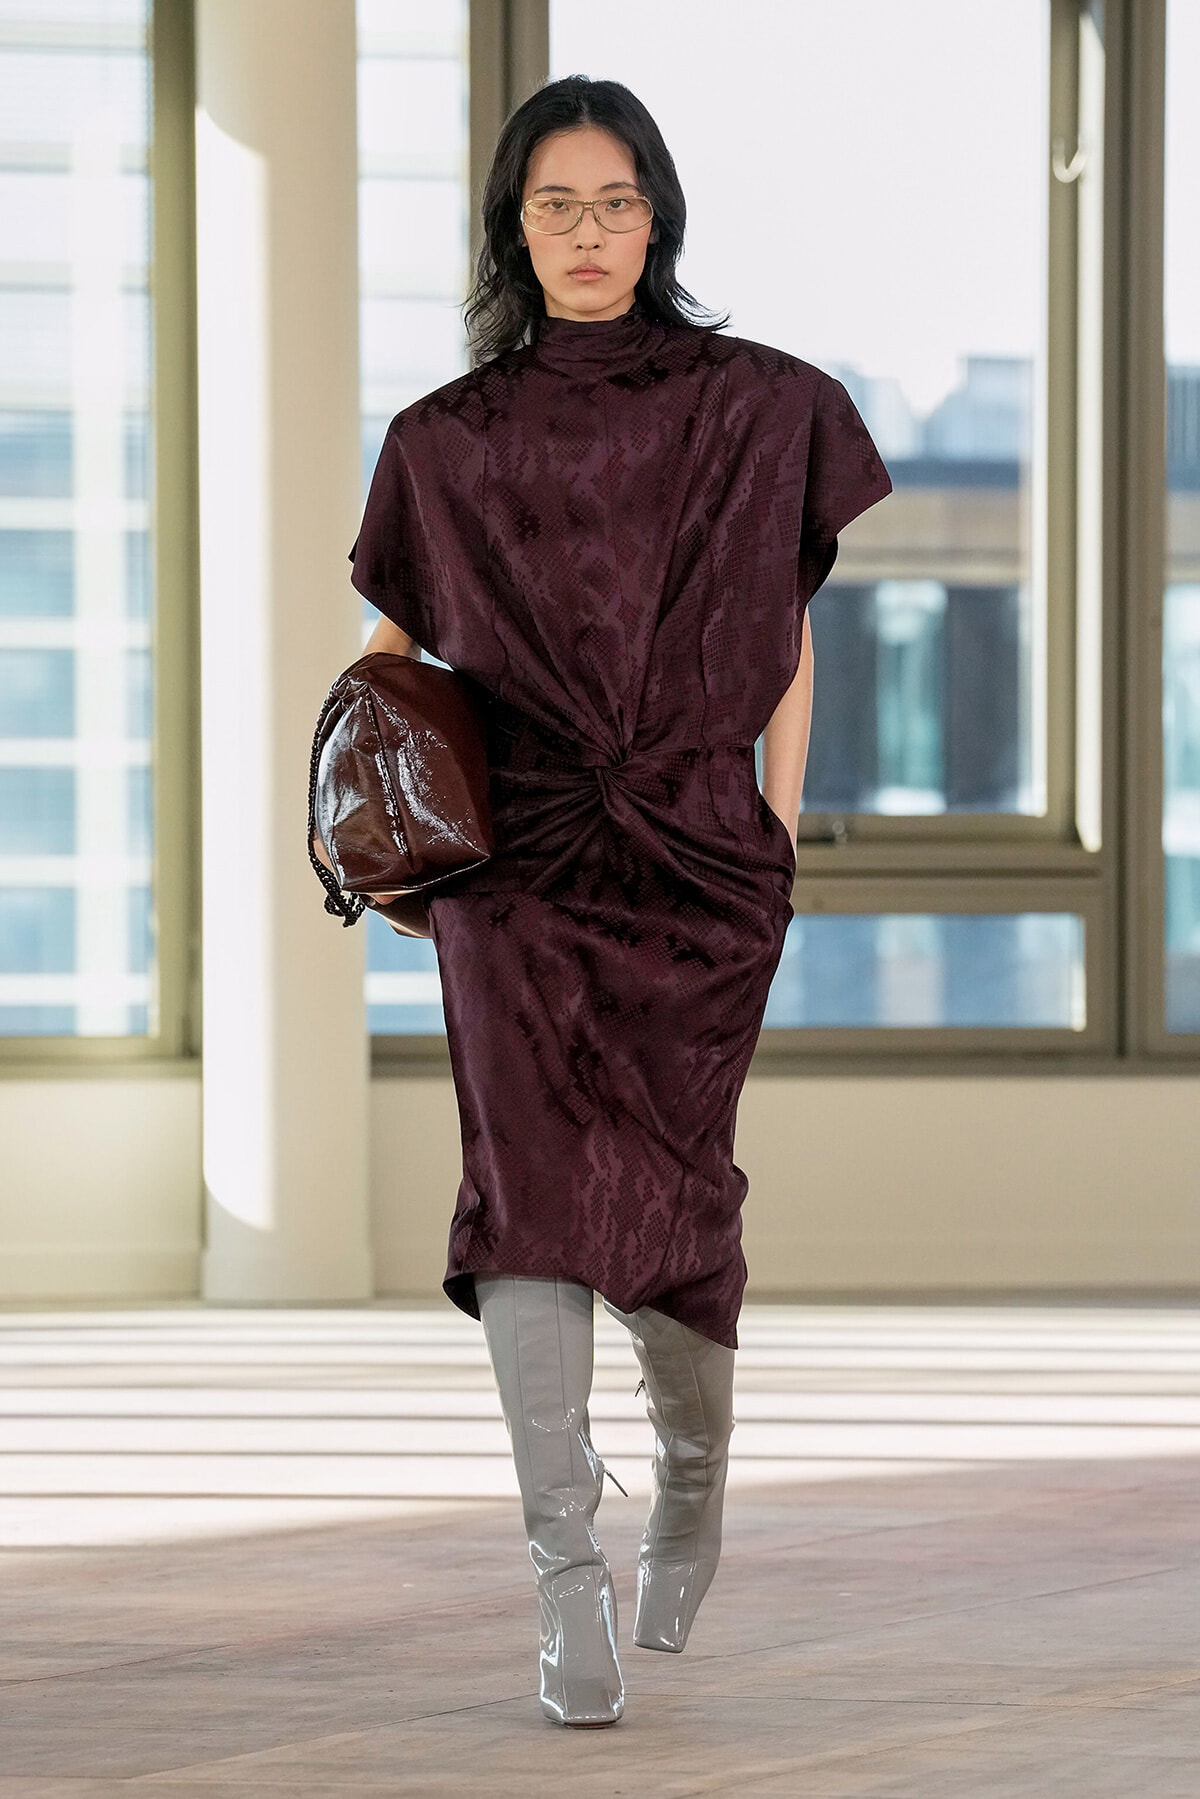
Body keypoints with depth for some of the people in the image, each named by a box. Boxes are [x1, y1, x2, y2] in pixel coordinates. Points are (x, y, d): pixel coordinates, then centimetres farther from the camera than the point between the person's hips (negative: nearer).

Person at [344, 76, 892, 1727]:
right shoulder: (450, 442, 8)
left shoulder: (753, 409, 7)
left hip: (699, 855, 0)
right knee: (531, 1163, -17)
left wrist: (779, 820, 5)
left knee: (674, 1193, -2)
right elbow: (394, 645, 17)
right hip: (515, 851, 0)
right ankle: (570, 1582, -17)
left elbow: (787, 623, 13)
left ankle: (694, 1466, 31)